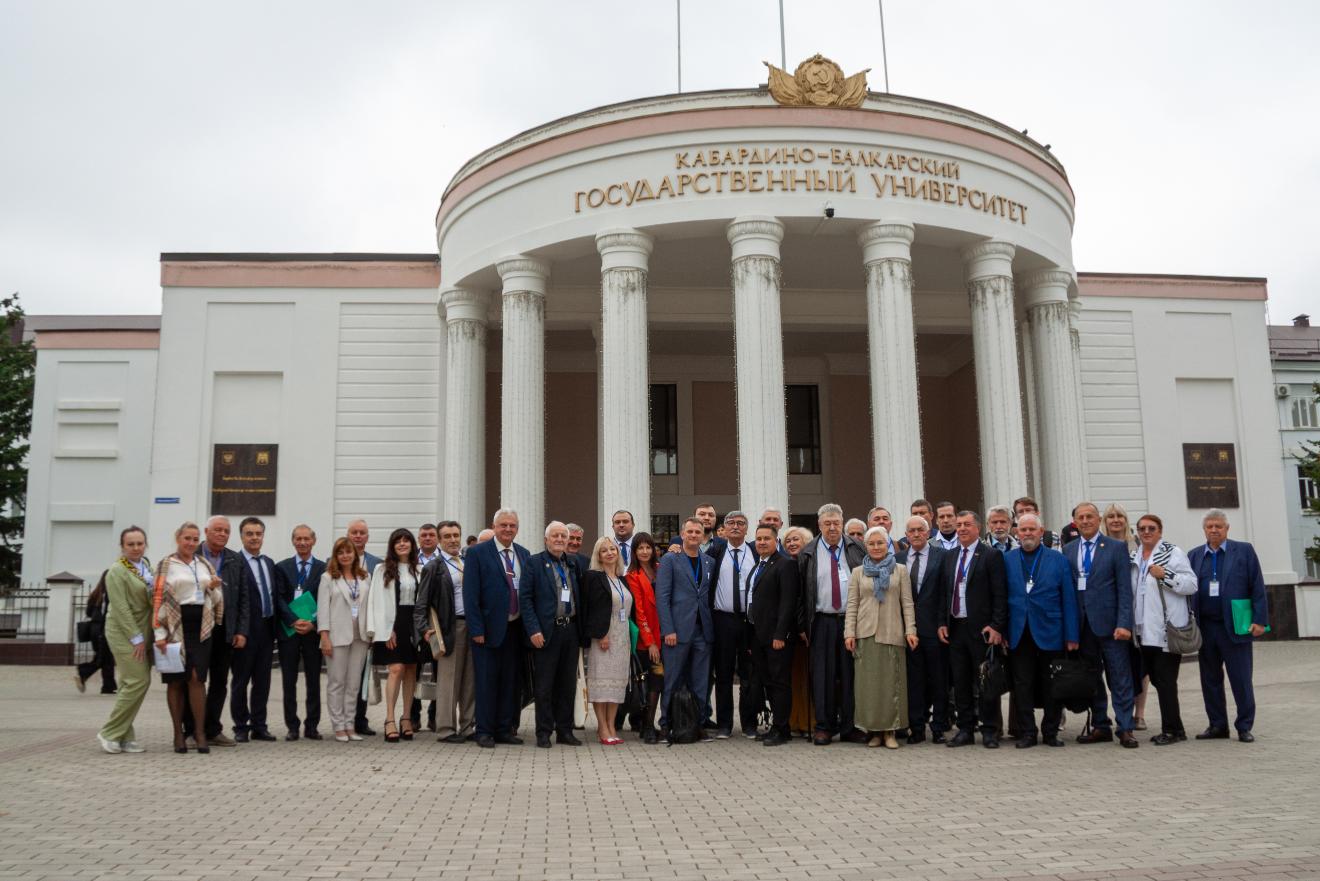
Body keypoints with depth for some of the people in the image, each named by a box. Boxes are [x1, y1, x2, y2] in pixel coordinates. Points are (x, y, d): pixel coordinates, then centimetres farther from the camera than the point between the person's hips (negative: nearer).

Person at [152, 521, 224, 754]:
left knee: (197, 678, -5)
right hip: (176, 628, -2)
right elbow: (158, 600, -4)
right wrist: (160, 634, -11)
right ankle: (178, 733, 11)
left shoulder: (205, 565, 13)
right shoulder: (166, 565, 2)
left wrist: (214, 588, -5)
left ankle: (200, 731, 1)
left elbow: (216, 600, 18)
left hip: (200, 627, 2)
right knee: (176, 680, 3)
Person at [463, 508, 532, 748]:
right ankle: (485, 732, 11)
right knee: (486, 681, 2)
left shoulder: (524, 555, 10)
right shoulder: (478, 553, -5)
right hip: (489, 628, -5)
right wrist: (476, 629, -14)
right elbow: (470, 594, -9)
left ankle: (506, 729, 20)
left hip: (515, 628, 5)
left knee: (512, 681, 10)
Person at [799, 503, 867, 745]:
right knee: (823, 675, 0)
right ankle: (824, 726, 9)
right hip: (822, 622, 0)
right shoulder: (807, 554, 5)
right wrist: (804, 625, 0)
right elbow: (801, 592, 5)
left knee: (850, 674, 4)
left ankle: (849, 727, 12)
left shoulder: (856, 550, 6)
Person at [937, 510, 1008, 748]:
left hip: (982, 629, -5)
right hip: (955, 628, 5)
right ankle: (966, 730, 17)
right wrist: (942, 622, 6)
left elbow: (1000, 594, -9)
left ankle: (989, 731, 10)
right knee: (960, 682, 9)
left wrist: (996, 626, -15)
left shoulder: (991, 555, -4)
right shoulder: (950, 557, 14)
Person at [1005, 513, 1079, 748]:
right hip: (1019, 634, 1)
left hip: (1050, 633, -1)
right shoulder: (1006, 560, 6)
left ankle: (1050, 732, 19)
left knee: (1052, 686, 6)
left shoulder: (1059, 560, 3)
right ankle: (1027, 733, 13)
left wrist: (1072, 636, -4)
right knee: (1022, 685, 3)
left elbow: (1069, 599, 1)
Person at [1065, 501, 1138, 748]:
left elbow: (1124, 589, -4)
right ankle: (1100, 726, 18)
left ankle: (1125, 728, 6)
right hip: (1080, 623, 4)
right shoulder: (1068, 550, 11)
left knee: (1120, 679, 0)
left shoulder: (1116, 547, 0)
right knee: (1090, 679, 9)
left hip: (1108, 623, -4)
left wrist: (1124, 624, -13)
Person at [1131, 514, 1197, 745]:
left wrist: (1165, 575, -20)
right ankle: (1174, 728, 20)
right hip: (1144, 630, 7)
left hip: (1167, 630, -7)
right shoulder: (1134, 557, 17)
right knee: (1155, 678, 10)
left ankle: (1172, 729, 3)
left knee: (1165, 680, -6)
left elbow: (1191, 584, -10)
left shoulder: (1173, 553, -2)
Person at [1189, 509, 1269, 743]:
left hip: (1235, 626, -3)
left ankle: (1244, 727, 12)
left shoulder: (1244, 551, 2)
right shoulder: (1194, 555, 10)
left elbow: (1257, 587, -1)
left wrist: (1260, 620, -8)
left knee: (1241, 679, 1)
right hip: (1205, 627, 3)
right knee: (1210, 679, 9)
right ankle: (1217, 725, 19)